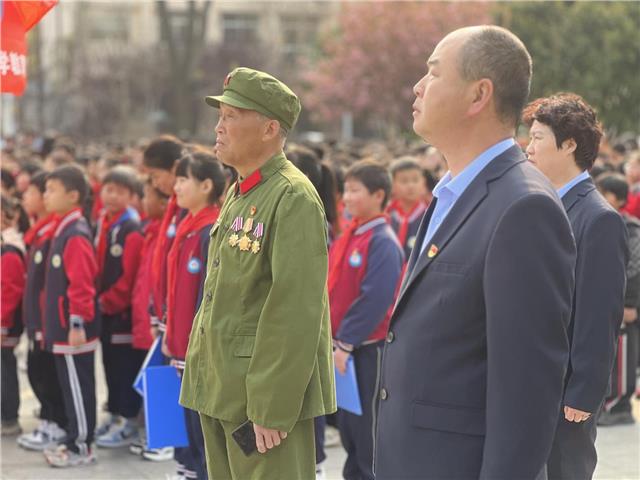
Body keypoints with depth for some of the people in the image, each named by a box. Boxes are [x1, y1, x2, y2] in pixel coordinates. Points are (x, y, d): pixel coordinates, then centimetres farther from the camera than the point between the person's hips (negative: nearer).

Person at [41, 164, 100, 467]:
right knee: (71, 386, 15)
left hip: (73, 328, -10)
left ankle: (81, 447, 5)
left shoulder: (75, 235, -18)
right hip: (62, 327, 10)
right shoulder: (63, 229, 13)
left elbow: (81, 284, -23)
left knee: (78, 388, -2)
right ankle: (74, 441, 23)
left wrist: (77, 323, -24)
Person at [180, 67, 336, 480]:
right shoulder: (239, 194, 14)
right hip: (221, 389, 9)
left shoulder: (294, 198, -14)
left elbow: (296, 311, -20)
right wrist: (206, 380, 15)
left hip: (265, 392, -9)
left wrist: (272, 408, -22)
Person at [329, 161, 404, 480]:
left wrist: (346, 342, -20)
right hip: (345, 345, 8)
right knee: (348, 425, 16)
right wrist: (336, 338, 8)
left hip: (369, 348, -8)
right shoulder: (348, 238, 10)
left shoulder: (383, 242, -15)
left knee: (370, 429, -1)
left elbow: (374, 300, -22)